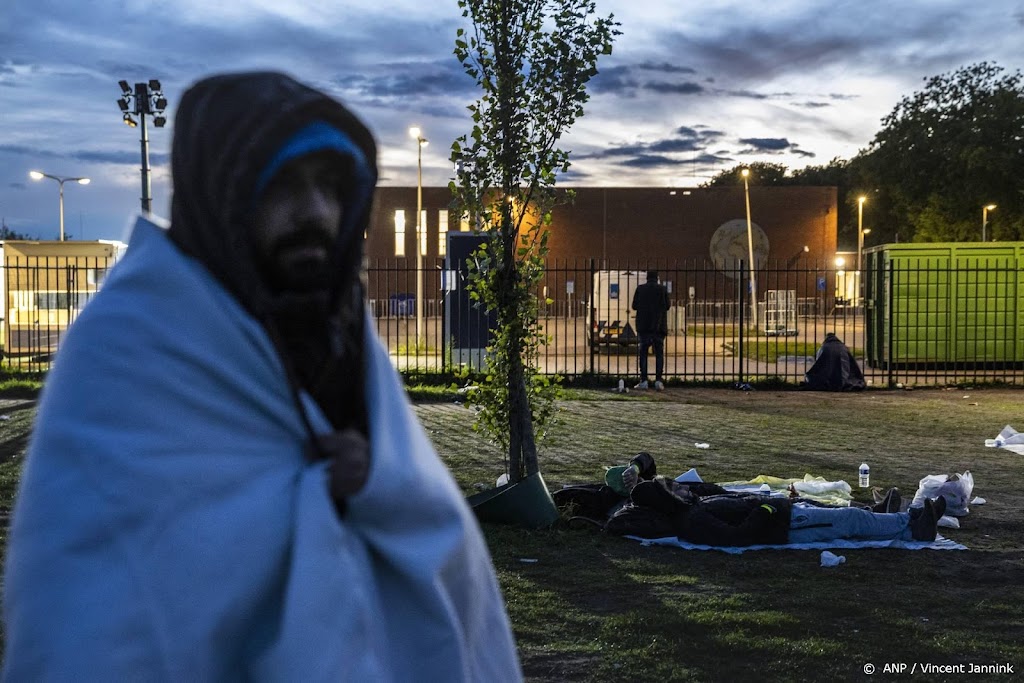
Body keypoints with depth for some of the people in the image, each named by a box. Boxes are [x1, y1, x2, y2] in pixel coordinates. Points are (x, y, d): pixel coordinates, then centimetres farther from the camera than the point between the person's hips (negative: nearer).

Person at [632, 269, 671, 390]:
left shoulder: (640, 289, 1)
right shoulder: (662, 289, -2)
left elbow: (634, 306, 5)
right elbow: (667, 306, 2)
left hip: (643, 326, 0)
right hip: (659, 326, 0)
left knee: (643, 353, 5)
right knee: (659, 353, 5)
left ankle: (643, 381, -2)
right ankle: (658, 380, -3)